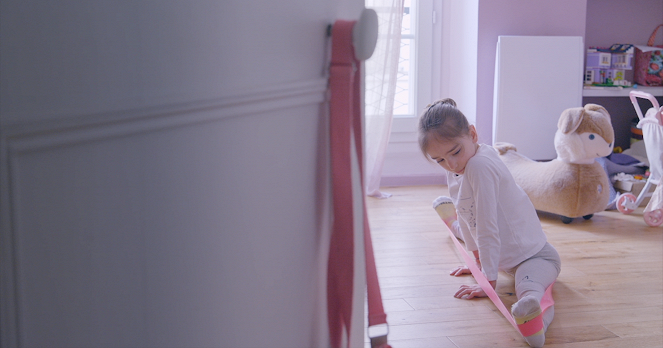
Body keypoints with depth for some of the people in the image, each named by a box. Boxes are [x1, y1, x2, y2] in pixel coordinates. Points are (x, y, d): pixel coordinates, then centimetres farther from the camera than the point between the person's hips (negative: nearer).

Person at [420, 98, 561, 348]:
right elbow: (467, 212, 12)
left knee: (528, 285, -44)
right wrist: (477, 259, 17)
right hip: (502, 254, 10)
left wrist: (489, 280, -28)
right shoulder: (455, 168, -2)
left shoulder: (480, 165, -30)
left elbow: (487, 228, -30)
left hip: (532, 254, -10)